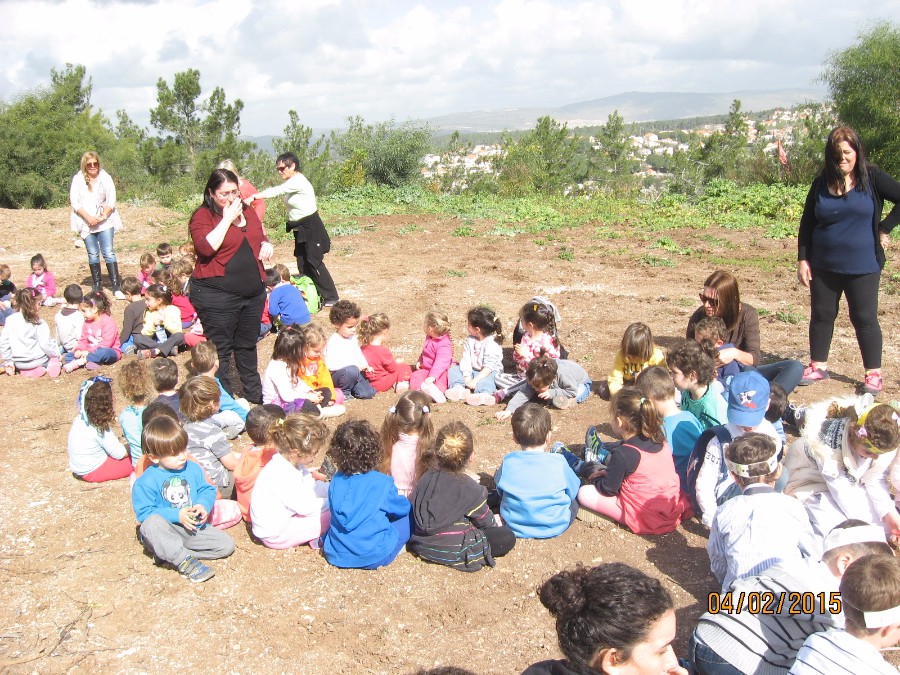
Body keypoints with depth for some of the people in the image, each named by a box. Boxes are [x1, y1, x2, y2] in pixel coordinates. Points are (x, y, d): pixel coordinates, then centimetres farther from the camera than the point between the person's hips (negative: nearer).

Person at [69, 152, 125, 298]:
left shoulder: (105, 178, 4)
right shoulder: (78, 179, 3)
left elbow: (111, 200, 1)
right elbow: (74, 202, -1)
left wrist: (103, 216, -11)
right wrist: (88, 217, -12)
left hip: (105, 222, -1)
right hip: (86, 223, 1)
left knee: (109, 253, -8)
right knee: (93, 254, 3)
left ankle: (116, 288, -12)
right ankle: (96, 287, 12)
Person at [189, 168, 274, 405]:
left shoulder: (247, 212, 12)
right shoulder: (203, 216, -8)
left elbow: (260, 236, 27)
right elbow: (206, 247, -25)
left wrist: (266, 244, 4)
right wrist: (227, 218, -19)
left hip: (253, 292, 7)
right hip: (217, 295, -6)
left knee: (247, 345, 20)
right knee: (220, 349, 2)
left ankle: (254, 393, 33)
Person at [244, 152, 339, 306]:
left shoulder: (298, 181, -20)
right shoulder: (291, 183, 11)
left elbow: (276, 191, -30)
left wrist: (253, 197, -34)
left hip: (311, 228, -9)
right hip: (300, 229, 9)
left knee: (314, 263, -6)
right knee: (303, 264, 11)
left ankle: (331, 297, 4)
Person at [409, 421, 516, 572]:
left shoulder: (427, 477, -4)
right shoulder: (470, 488, -16)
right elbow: (485, 519, -1)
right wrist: (495, 523, 23)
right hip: (452, 553, -7)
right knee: (508, 537, 0)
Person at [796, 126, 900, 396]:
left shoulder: (872, 178, -5)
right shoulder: (821, 184, 2)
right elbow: (806, 224, 6)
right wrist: (803, 259, 1)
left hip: (863, 266, -3)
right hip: (824, 266, 3)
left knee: (864, 319, 4)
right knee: (821, 316, 10)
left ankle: (874, 374, 14)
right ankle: (818, 366, 24)